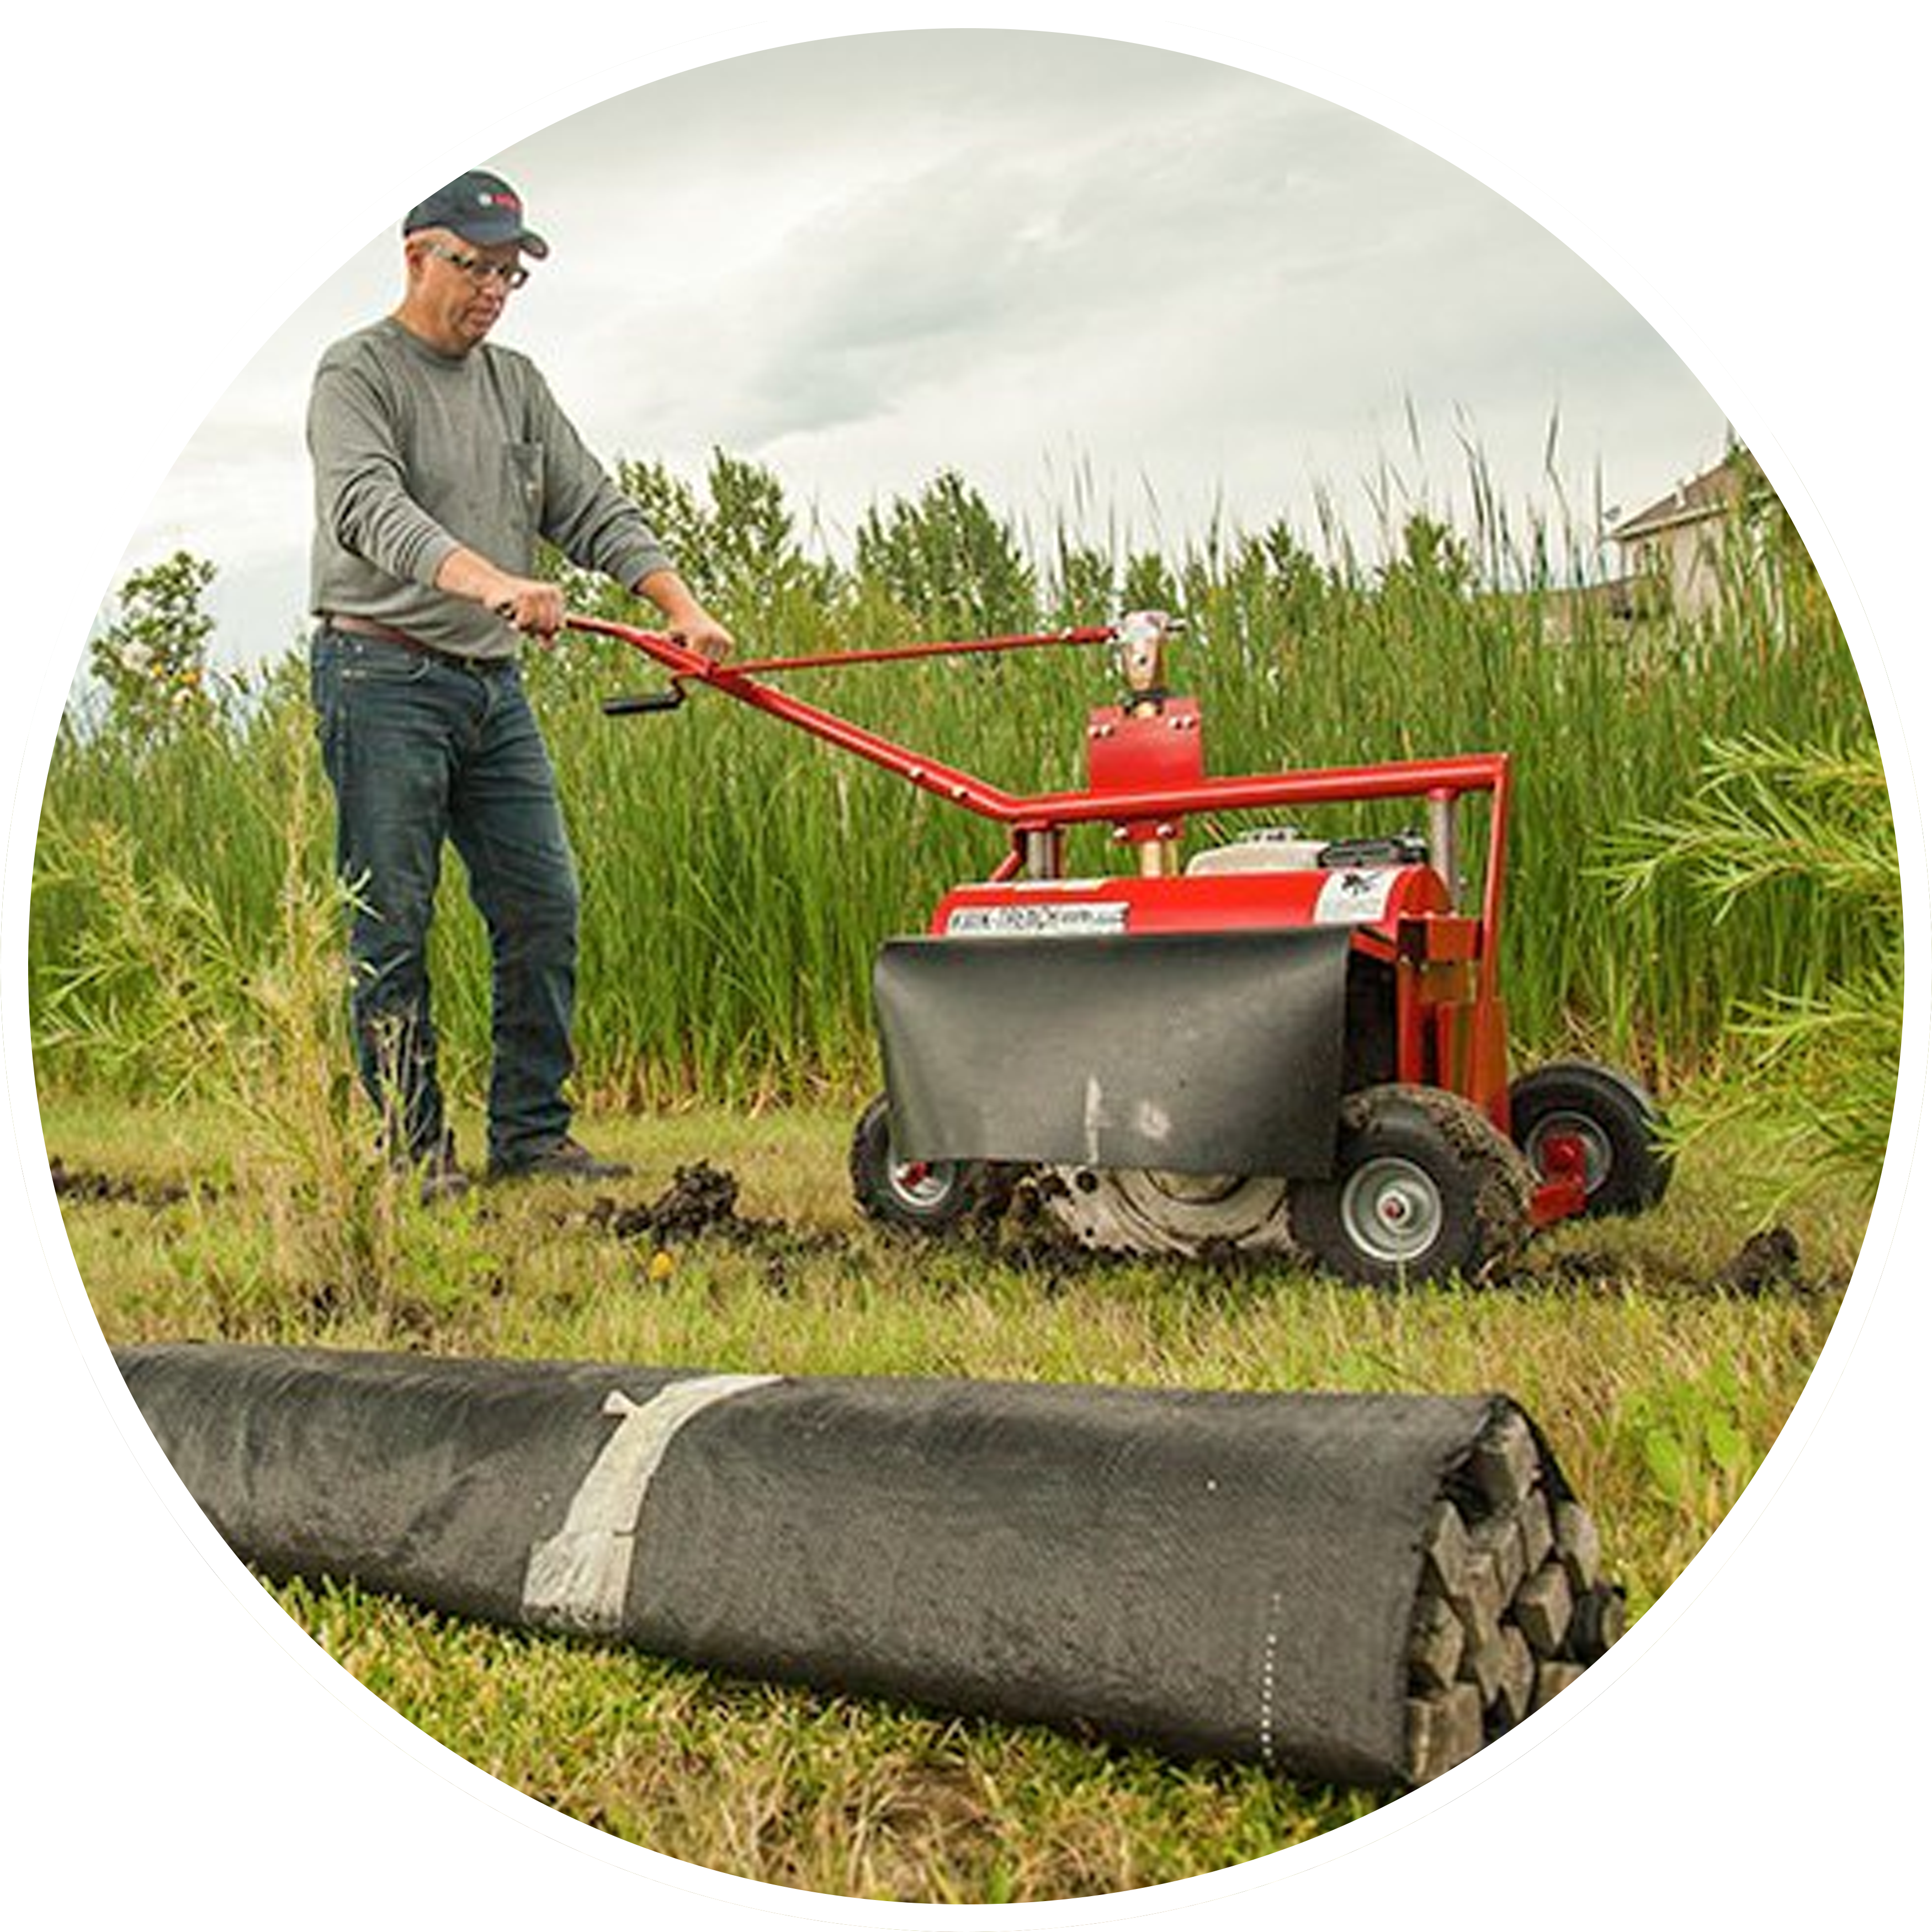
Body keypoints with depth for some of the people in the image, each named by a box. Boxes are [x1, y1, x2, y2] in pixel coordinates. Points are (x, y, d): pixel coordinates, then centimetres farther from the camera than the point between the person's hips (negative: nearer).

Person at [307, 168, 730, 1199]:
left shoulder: (517, 383, 17)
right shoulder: (358, 372, -4)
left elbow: (593, 508, 11)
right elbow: (369, 508, -23)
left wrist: (682, 607, -5)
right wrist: (491, 582, -39)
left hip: (493, 686, 7)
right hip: (384, 678, -7)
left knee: (544, 908, 3)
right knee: (392, 924, -2)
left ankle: (532, 1132, 13)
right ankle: (414, 1148, 6)